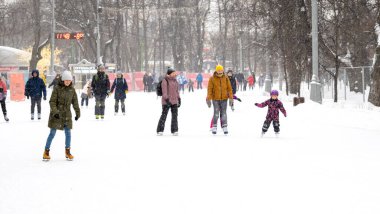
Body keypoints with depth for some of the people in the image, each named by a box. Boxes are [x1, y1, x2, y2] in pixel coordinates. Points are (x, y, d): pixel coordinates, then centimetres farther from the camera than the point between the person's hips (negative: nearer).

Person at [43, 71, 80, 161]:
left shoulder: (72, 90, 3)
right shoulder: (57, 88, -10)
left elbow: (75, 102, 12)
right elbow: (52, 102, -11)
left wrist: (78, 113, 13)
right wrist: (55, 111, -22)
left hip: (67, 114, 4)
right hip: (56, 114, -4)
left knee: (68, 133, 6)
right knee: (52, 133, 0)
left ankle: (67, 152, 21)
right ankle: (46, 152, 9)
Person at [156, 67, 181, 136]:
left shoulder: (175, 80, 11)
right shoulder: (165, 81, -10)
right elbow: (164, 91, -15)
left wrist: (179, 100, 15)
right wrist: (167, 100, -22)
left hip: (174, 101, 6)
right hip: (166, 101, -6)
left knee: (175, 115, 3)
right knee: (164, 115, -5)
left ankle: (174, 130, 10)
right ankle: (160, 131, 1)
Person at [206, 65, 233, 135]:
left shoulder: (226, 78, 2)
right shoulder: (212, 79, -4)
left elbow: (229, 88, 6)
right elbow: (209, 89, -3)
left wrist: (231, 98, 2)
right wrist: (208, 99, -7)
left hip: (224, 99, 2)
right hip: (215, 99, -2)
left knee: (223, 113, 1)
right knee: (216, 114, -3)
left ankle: (225, 127, 5)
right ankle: (214, 127, 6)